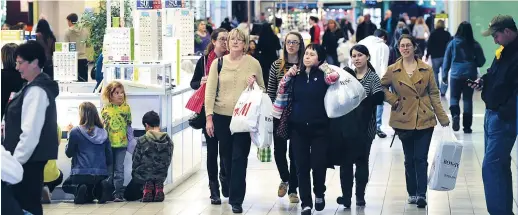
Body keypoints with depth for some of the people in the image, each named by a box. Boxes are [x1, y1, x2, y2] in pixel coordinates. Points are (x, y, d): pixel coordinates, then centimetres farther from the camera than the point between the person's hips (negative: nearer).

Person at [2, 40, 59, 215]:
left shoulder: (36, 91, -17)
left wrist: (16, 159, -18)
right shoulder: (38, 87, 15)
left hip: (29, 159, -10)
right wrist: (16, 157, 19)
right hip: (31, 157, 10)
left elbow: (31, 131, -22)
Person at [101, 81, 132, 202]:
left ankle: (118, 193, 4)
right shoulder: (105, 109, 1)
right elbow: (102, 126, 9)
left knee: (119, 169, 1)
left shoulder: (126, 108, 2)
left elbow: (129, 126, 7)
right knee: (108, 170, 8)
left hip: (121, 143, -1)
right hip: (108, 144, 1)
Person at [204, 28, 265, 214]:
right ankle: (232, 189, 32)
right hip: (222, 116, 1)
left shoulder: (253, 63, 1)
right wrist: (209, 117, -7)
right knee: (226, 156, 11)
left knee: (239, 158, -6)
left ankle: (236, 200, -3)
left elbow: (262, 89, 12)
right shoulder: (218, 63, 1)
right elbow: (210, 91, -1)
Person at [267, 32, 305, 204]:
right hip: (279, 115, 2)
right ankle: (285, 179, 33)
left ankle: (293, 189, 15)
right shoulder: (276, 65, 1)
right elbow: (270, 91, 6)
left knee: (295, 153, 3)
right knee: (279, 151, 6)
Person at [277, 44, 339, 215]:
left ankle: (319, 194, 28)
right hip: (298, 127, 2)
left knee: (318, 164, 0)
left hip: (319, 127, -2)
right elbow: (281, 92, 8)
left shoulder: (322, 75, -2)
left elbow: (335, 77, -23)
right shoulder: (296, 75, 7)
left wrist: (323, 66, -7)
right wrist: (288, 75, -3)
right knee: (302, 166, 2)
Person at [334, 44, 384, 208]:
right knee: (345, 161, 1)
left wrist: (360, 100, -18)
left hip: (364, 126, -3)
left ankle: (360, 196, 13)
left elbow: (379, 98, -14)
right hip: (345, 124, 3)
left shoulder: (372, 77, -1)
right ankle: (346, 195, 4)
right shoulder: (346, 73, 9)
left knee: (361, 160, 5)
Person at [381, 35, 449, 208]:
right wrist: (393, 100, -2)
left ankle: (421, 194, -7)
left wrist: (443, 118, 1)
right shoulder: (392, 70, 2)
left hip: (425, 120, -1)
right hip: (404, 121, 1)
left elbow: (434, 94, 4)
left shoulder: (426, 69, 2)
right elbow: (381, 87, 14)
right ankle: (412, 193, 19)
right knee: (409, 159, 10)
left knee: (421, 159, -6)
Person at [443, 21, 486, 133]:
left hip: (456, 74, -1)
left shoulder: (453, 43, -2)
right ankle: (467, 126, 7)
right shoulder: (475, 44, -2)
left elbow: (446, 60, 2)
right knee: (468, 99, 8)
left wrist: (444, 75, 10)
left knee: (454, 97, 11)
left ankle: (455, 115, -19)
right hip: (470, 75, 1)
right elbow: (481, 61, 2)